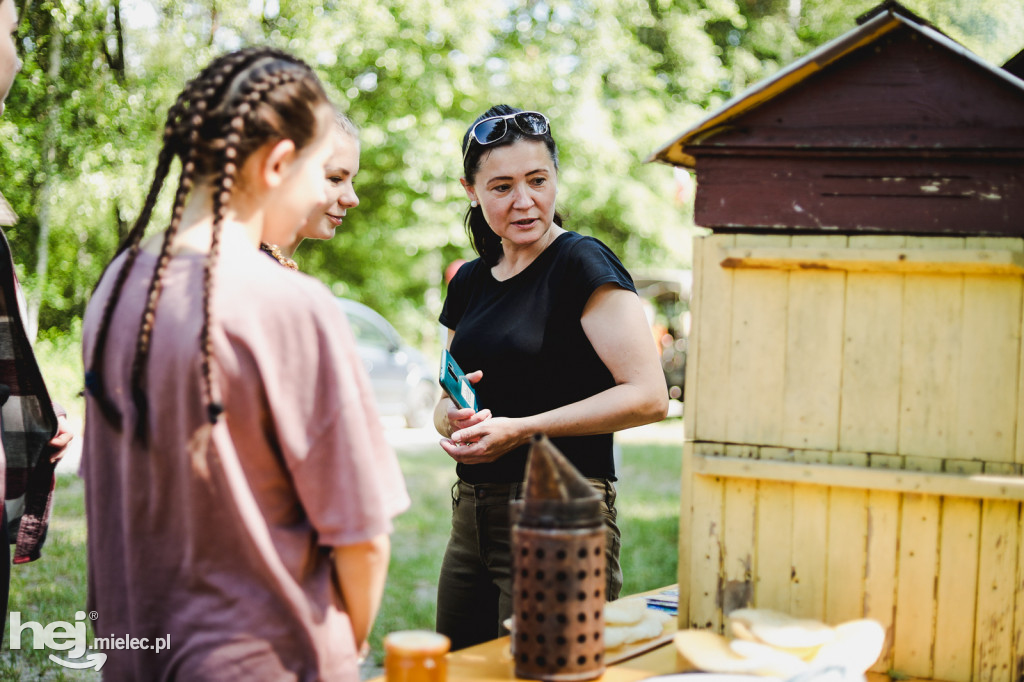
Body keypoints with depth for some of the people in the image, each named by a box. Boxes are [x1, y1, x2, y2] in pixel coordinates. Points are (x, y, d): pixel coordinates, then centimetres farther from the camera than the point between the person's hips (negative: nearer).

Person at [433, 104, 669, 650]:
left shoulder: (582, 263, -9)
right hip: (472, 517, 7)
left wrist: (519, 429, -18)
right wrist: (453, 417, -3)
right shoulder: (470, 282, 13)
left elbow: (649, 396, -17)